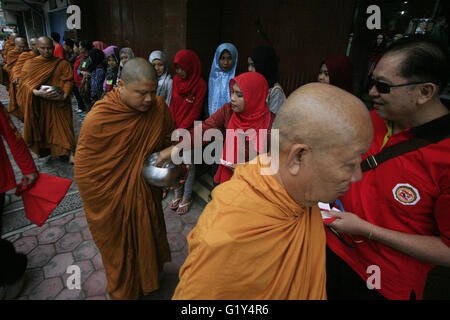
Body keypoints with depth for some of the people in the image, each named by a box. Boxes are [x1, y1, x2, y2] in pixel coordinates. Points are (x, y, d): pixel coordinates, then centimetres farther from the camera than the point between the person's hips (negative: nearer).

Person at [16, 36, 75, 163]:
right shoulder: (30, 64, 3)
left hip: (58, 104, -1)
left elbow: (68, 81, -4)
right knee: (42, 128, 8)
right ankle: (46, 149, 25)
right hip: (39, 104, 2)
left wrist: (64, 95, -21)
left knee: (62, 127, -3)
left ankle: (69, 152, 2)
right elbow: (25, 83, -3)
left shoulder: (62, 63, 1)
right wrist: (37, 92, -23)